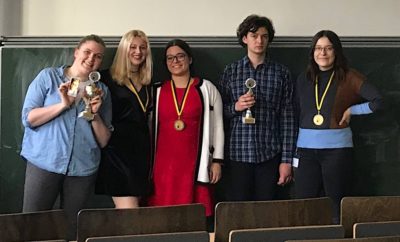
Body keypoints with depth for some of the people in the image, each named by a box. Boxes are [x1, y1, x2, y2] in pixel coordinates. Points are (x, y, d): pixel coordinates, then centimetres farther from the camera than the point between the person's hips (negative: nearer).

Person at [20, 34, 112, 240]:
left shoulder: (102, 91, 9)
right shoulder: (48, 77, 3)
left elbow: (104, 141, 7)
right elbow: (28, 118, -4)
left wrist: (95, 114, -9)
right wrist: (63, 105, -14)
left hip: (83, 168, 3)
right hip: (44, 162, -2)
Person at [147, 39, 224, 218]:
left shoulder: (207, 89, 5)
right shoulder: (157, 91, 9)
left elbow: (217, 126, 6)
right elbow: (150, 129, 14)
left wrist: (217, 161, 2)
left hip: (195, 165, -1)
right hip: (163, 165, 2)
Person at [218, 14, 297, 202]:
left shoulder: (281, 73, 4)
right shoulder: (230, 71, 6)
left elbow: (287, 118, 2)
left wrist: (287, 159, -2)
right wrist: (235, 107, -11)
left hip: (270, 155, 0)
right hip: (237, 154, 0)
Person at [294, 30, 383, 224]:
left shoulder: (349, 78, -1)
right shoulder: (303, 79, 10)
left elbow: (377, 101, -9)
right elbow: (296, 116, 11)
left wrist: (351, 110, -5)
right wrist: (293, 155, 7)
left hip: (337, 148, -3)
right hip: (306, 148, 3)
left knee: (335, 206, 3)